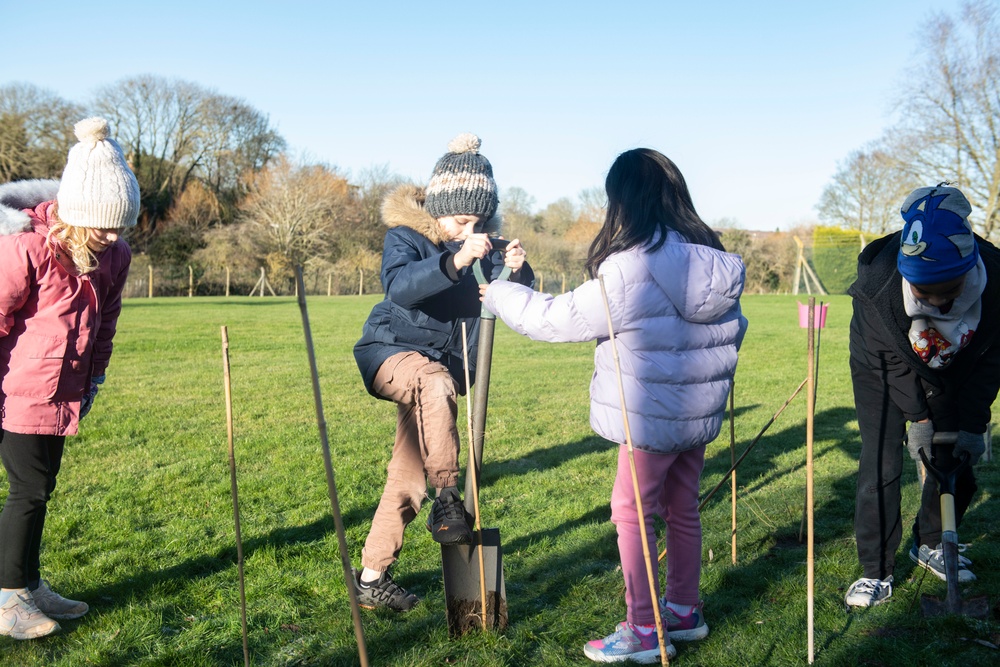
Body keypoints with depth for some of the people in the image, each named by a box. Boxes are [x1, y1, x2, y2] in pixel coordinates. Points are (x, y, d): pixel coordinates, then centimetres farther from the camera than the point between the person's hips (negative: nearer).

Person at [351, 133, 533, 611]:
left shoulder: (483, 241, 0)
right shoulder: (405, 234, -12)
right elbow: (399, 285, -33)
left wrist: (515, 270, -30)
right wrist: (453, 261, -47)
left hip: (441, 367, 5)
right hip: (391, 352, -5)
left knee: (408, 479, 6)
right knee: (436, 383, -39)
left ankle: (371, 577, 18)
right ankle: (447, 500, -32)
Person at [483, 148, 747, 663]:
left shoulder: (630, 271, -20)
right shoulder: (715, 264, 3)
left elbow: (558, 319, -14)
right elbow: (734, 331, 13)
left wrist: (499, 294, 0)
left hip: (651, 416, -8)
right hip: (699, 411, 8)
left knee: (631, 513, 4)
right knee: (682, 509, 19)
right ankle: (684, 610, 33)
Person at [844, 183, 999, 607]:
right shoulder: (877, 282, -37)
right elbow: (890, 358, -21)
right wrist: (917, 417, -18)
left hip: (951, 374, 3)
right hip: (884, 372, -3)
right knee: (881, 467, -10)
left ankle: (930, 544, 30)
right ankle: (876, 571, 4)